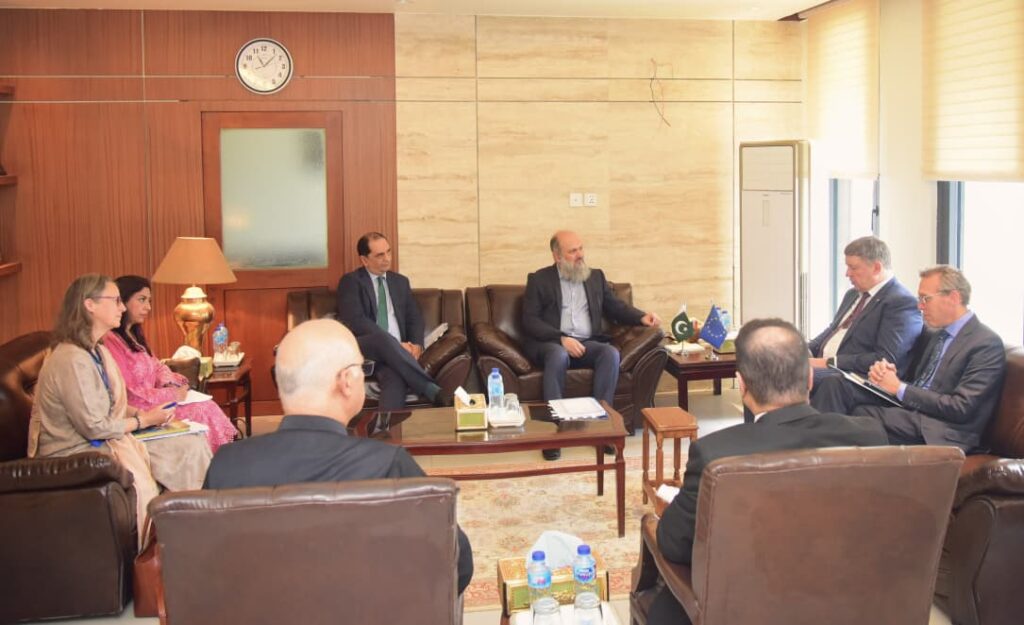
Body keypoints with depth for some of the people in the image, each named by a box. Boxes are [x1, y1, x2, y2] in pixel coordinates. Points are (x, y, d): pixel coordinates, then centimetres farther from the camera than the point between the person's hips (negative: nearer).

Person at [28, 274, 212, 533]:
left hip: (107, 440, 9)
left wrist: (139, 412, -1)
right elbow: (94, 427, -21)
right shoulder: (71, 359, -22)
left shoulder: (98, 351, 9)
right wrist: (143, 421, -10)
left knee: (194, 447, -5)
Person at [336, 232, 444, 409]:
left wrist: (416, 344, -6)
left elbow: (415, 318, 18)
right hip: (360, 348, -3)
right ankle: (432, 391, -41)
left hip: (393, 351, 3)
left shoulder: (400, 281, 22)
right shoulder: (350, 281, 4)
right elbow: (355, 321, -10)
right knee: (383, 339, -39)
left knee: (395, 376, -35)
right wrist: (396, 344, -17)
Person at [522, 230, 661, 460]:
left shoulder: (596, 276, 19)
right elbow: (530, 320, -4)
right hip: (551, 343, -3)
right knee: (558, 355, -38)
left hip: (587, 343, 3)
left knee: (611, 353, -29)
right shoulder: (539, 279, 6)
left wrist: (642, 317, -1)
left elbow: (615, 307, 20)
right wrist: (561, 339, -17)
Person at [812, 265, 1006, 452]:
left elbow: (961, 408, -15)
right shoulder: (932, 335, 19)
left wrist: (900, 388, -14)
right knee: (836, 385, -15)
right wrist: (887, 373, -3)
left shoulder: (987, 344, -6)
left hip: (936, 432, -7)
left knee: (862, 413, -31)